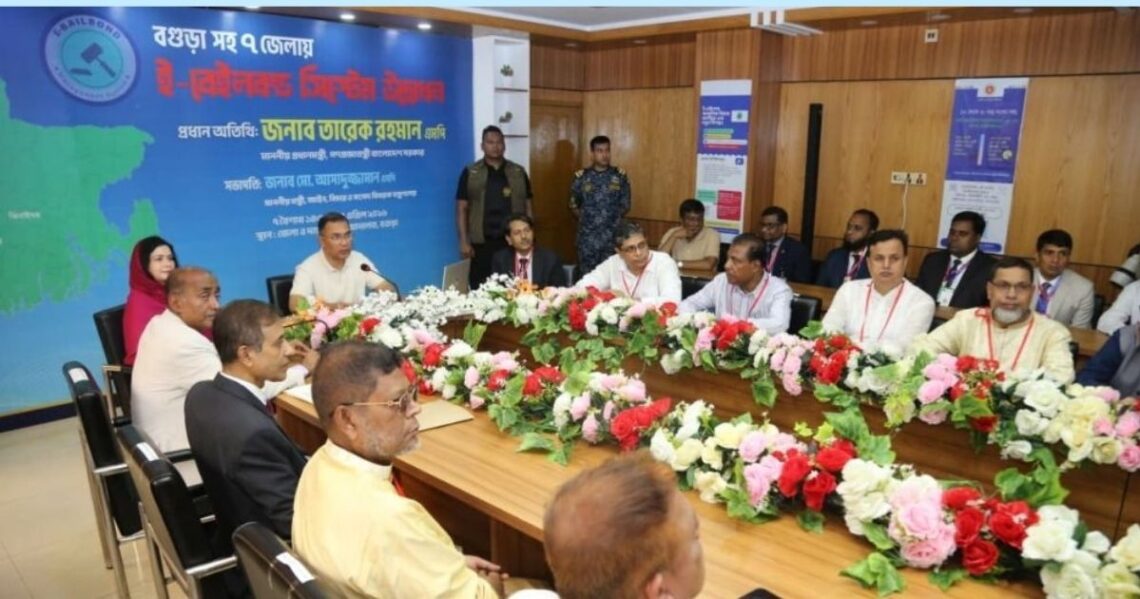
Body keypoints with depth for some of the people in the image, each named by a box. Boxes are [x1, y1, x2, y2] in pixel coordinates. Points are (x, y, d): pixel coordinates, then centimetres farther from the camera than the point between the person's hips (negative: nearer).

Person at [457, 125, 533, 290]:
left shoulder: (519, 172, 9)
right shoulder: (470, 173, 4)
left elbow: (528, 206, 11)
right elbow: (461, 209, 3)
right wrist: (464, 241, -5)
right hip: (482, 243, -1)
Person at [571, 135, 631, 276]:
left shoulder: (620, 176, 2)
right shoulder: (580, 177, 1)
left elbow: (625, 205, 7)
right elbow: (573, 205, 10)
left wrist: (613, 219, 4)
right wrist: (585, 220, 6)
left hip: (613, 235, 0)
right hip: (587, 236, 0)